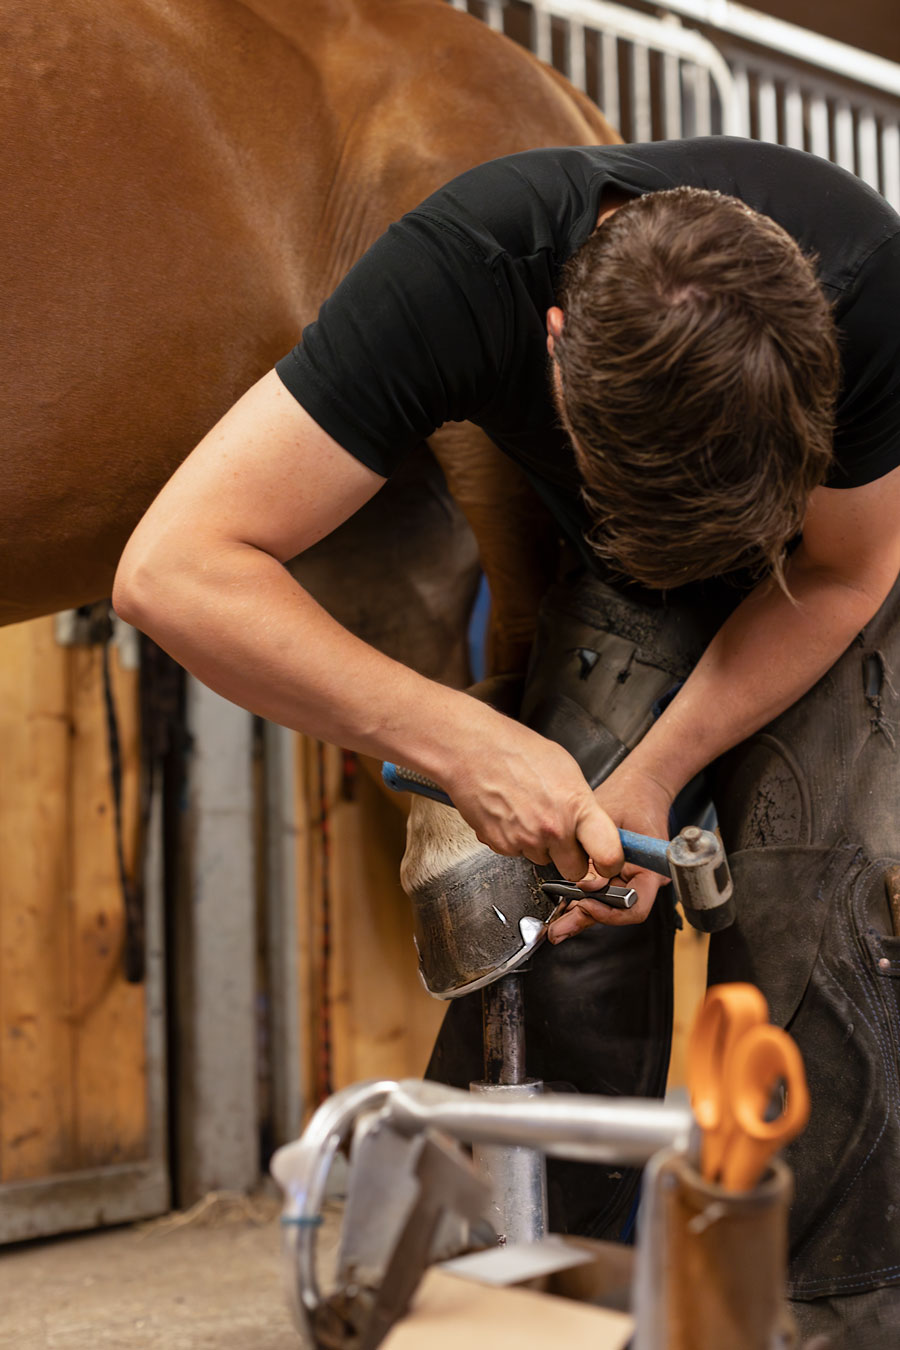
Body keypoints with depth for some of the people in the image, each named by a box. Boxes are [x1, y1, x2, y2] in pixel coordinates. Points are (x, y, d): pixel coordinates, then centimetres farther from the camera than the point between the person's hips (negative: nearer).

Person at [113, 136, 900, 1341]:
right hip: (589, 581, 1)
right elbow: (173, 571, -42)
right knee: (579, 943, -13)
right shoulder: (458, 271, -40)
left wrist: (654, 777, -28)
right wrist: (459, 741, -46)